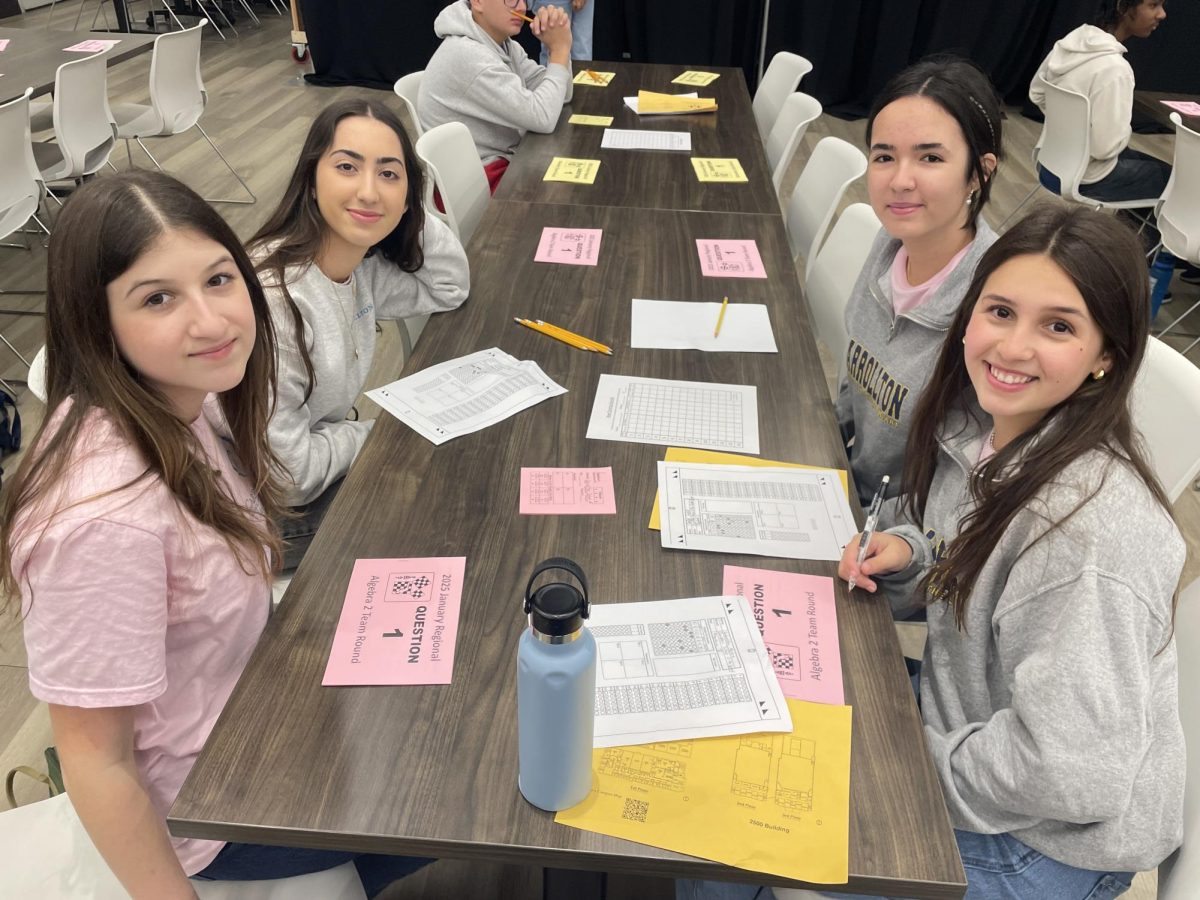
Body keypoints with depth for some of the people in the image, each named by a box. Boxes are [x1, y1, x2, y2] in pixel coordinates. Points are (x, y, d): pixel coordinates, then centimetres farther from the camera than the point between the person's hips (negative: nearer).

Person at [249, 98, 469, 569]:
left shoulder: (362, 266, -8)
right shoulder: (271, 300, -32)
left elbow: (449, 290, 7)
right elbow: (288, 475, -28)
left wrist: (411, 211, -10)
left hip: (327, 466, 7)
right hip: (280, 517, -7)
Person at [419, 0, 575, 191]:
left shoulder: (503, 43, 5)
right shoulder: (467, 55, -24)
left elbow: (560, 95, 6)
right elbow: (542, 119, -26)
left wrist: (558, 45, -10)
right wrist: (560, 49, -16)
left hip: (506, 157, 9)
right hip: (479, 179, -9)